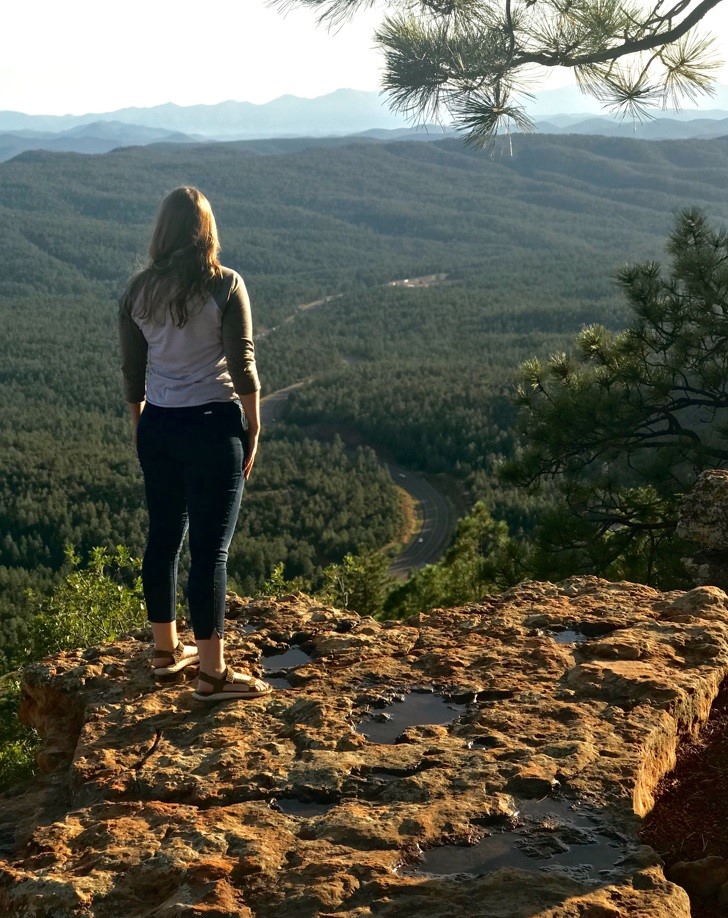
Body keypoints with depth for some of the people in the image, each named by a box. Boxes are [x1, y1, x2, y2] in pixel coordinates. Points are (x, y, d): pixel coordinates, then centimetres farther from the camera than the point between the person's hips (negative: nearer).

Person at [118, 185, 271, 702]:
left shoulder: (139, 290, 4)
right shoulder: (225, 285, -10)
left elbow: (132, 370, 9)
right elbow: (242, 366, -11)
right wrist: (254, 431, -1)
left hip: (157, 427, 6)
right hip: (213, 426, -5)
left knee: (164, 537, 16)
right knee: (211, 548, -2)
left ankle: (167, 649, 30)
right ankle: (212, 674, 3)